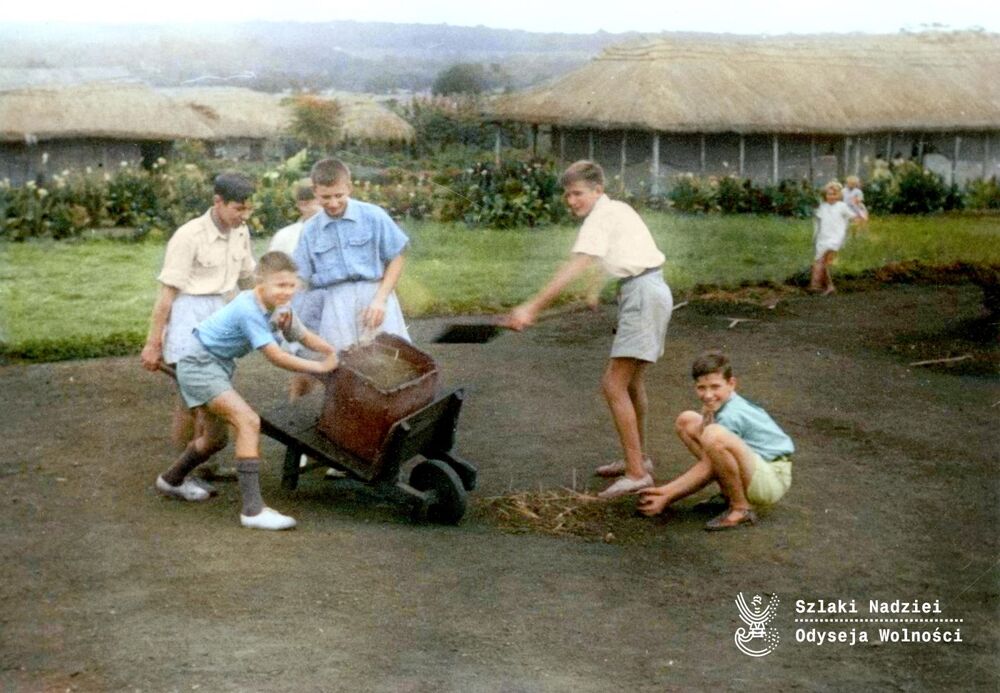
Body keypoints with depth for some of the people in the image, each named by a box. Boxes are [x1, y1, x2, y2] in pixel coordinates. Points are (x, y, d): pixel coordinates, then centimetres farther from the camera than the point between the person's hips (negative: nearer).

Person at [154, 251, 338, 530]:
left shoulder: (280, 306, -2)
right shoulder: (248, 310, -28)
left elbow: (303, 335, 6)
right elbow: (276, 357, -28)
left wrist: (332, 352, -12)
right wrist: (320, 367, -24)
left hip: (219, 366, 10)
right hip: (200, 366, -10)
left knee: (215, 438, 23)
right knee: (248, 422, -23)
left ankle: (171, 480, 50)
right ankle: (253, 510, -26)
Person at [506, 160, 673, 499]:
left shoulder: (600, 217, -12)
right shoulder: (617, 210, 17)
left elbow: (573, 270, -22)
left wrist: (531, 308, -27)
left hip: (643, 293, -11)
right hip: (651, 291, 11)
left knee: (614, 385, -11)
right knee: (630, 380, 23)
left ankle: (636, 472, -9)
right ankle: (638, 458, 37)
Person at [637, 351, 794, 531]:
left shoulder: (732, 416, -23)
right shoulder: (725, 404, 3)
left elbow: (707, 469, -18)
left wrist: (667, 497, -12)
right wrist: (666, 490, -7)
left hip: (773, 480, -10)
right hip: (753, 469, 10)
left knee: (715, 435, -38)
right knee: (686, 421, 8)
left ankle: (741, 509, -17)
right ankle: (730, 495, 9)